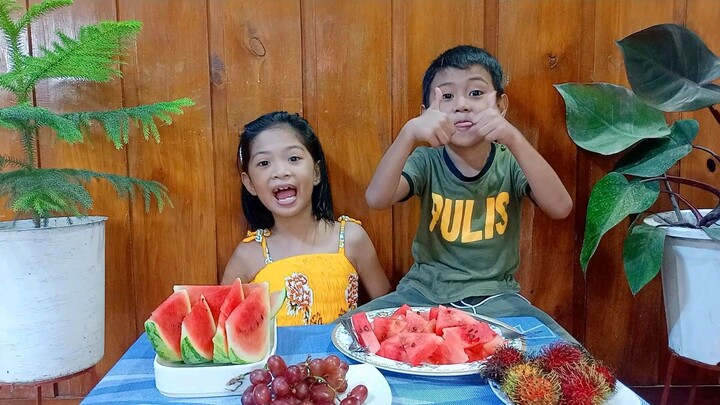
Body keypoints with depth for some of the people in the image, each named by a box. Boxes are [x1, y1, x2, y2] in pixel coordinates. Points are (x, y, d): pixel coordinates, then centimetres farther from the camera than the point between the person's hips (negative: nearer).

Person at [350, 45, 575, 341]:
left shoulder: (509, 162, -6)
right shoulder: (427, 161, -6)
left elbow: (560, 208, -24)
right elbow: (377, 199, -24)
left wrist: (513, 138, -36)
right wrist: (409, 132, -38)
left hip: (495, 295, 0)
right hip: (426, 292, 1)